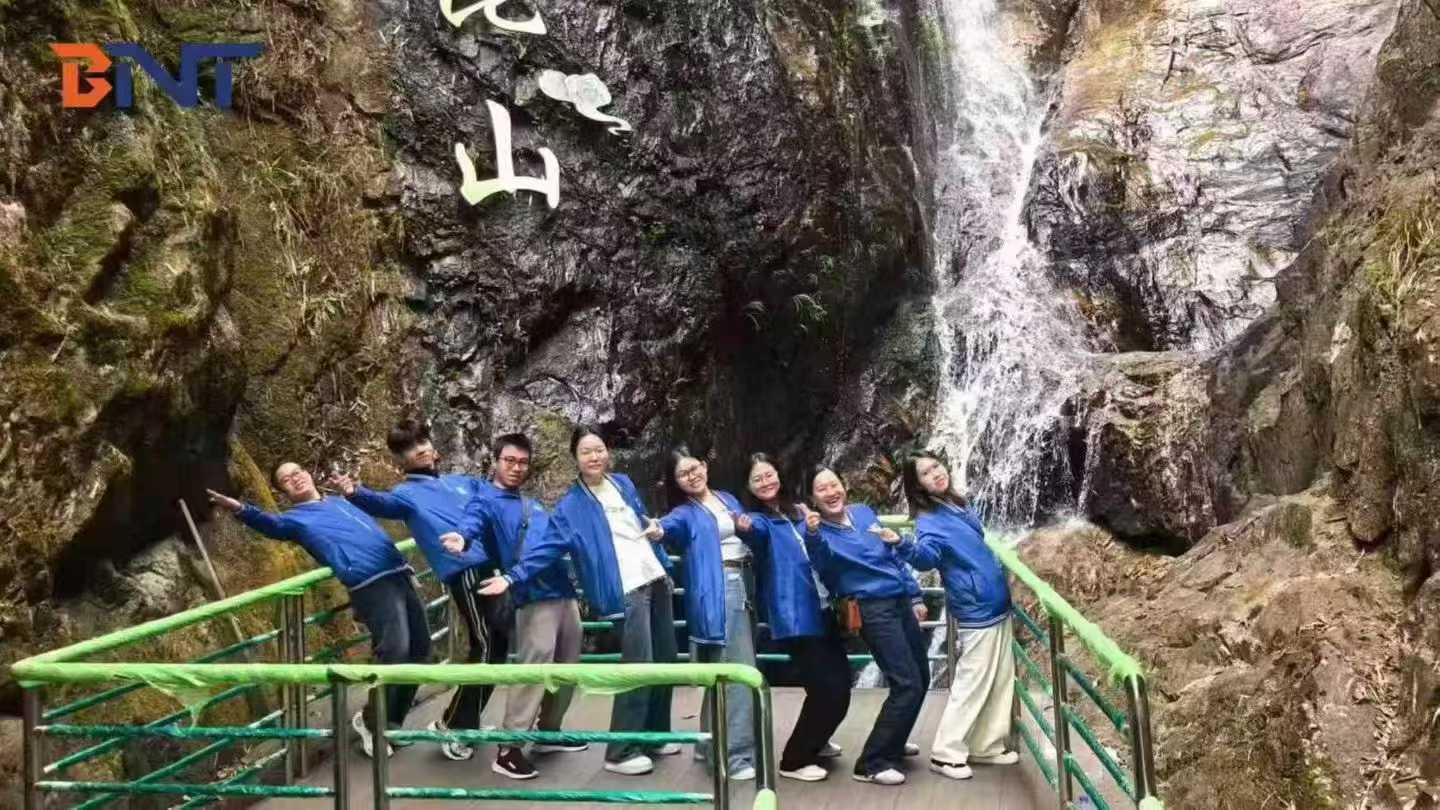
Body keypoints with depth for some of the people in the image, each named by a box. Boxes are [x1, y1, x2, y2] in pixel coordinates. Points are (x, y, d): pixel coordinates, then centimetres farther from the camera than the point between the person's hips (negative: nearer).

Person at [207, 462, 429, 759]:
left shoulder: (340, 502, 27)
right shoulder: (296, 518, 9)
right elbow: (272, 524, -16)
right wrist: (240, 509, -33)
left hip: (399, 572, 7)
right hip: (371, 584, -6)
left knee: (419, 649, 8)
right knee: (395, 651, -20)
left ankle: (391, 722, 22)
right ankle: (371, 722, 2)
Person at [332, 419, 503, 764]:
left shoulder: (465, 481, 25)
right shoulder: (407, 493, 7)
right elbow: (384, 504, -13)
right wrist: (356, 494, -35)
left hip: (495, 563, 6)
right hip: (465, 571, -6)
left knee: (499, 642, 10)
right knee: (486, 646, -10)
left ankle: (464, 722, 25)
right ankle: (454, 726, 5)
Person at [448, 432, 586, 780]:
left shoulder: (534, 505, 22)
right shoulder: (487, 502, -1)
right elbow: (473, 521, -25)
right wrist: (461, 537, -45)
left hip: (565, 593, 8)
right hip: (534, 599, -8)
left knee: (566, 670, 14)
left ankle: (549, 732, 30)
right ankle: (508, 749, -8)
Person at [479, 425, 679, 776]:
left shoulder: (623, 483, 12)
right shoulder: (572, 505, -6)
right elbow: (548, 546, -13)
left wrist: (656, 528, 4)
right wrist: (512, 577, -25)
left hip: (656, 580, 7)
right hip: (625, 591, -6)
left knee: (665, 661, 11)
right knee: (638, 667, -13)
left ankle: (655, 736, 26)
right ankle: (621, 752, -2)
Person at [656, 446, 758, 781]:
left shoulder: (728, 499, 18)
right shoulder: (685, 513, 1)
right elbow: (668, 526, -22)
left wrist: (749, 526, 4)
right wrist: (656, 529, -46)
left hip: (745, 585, 6)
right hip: (717, 592, -6)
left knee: (721, 671, 13)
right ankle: (737, 755, -7)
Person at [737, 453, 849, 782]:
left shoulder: (798, 513, 15)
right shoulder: (758, 519, -3)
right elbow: (756, 531, -30)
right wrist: (743, 528, -52)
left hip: (822, 611, 7)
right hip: (795, 617, -6)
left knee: (840, 683, 12)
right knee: (828, 690, -8)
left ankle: (815, 742, 36)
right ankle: (794, 760, 8)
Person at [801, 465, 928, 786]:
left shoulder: (863, 512, 10)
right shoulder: (817, 529, -8)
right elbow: (822, 564, -29)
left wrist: (915, 596, 19)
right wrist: (813, 535, -48)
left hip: (901, 602, 7)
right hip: (873, 610, -7)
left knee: (921, 680, 14)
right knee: (907, 685, -13)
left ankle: (892, 743, 37)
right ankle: (871, 764, -3)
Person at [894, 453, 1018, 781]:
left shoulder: (957, 504, 8)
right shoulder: (929, 519, -16)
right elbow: (927, 556, -36)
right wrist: (903, 544, -54)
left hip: (998, 605, 8)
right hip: (977, 611, -8)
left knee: (1001, 682, 14)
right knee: (972, 685, -5)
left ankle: (986, 747, 25)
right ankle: (946, 753, 4)